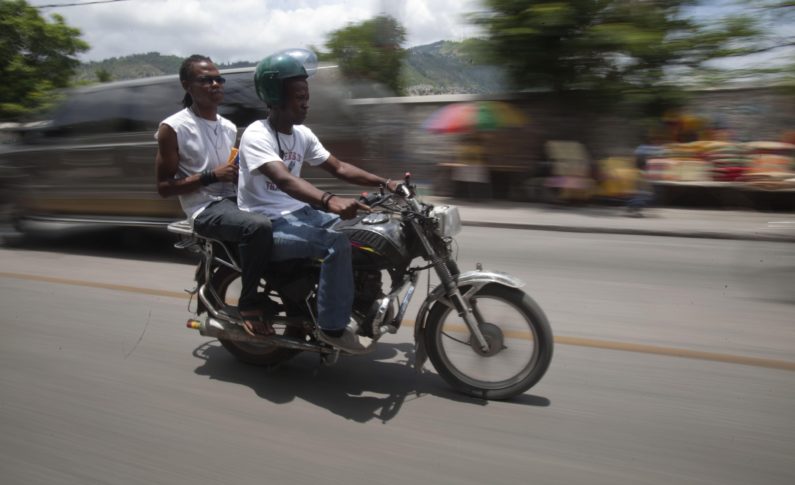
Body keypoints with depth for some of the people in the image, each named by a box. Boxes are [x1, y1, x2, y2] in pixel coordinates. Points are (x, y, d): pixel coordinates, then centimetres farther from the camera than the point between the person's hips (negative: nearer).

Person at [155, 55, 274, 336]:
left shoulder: (229, 127, 15)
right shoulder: (173, 128, -5)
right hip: (206, 209, -7)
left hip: (235, 200, 7)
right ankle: (248, 304, -16)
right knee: (259, 227, -35)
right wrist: (211, 177, -17)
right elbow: (163, 187, -7)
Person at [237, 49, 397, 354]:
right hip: (266, 224, -8)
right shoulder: (256, 135, -18)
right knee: (337, 243, -29)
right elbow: (284, 179, -36)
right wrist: (329, 201, -53)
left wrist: (384, 183, -4)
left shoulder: (303, 134, 7)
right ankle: (332, 327, -15)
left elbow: (339, 168, 9)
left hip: (299, 212, 8)